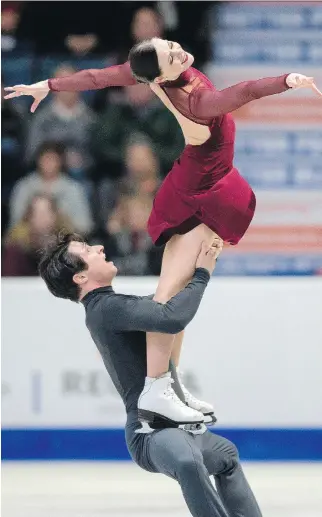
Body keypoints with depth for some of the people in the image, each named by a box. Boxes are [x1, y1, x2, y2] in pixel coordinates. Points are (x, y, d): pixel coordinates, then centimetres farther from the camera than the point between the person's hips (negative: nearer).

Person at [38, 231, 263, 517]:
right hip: (152, 432, -11)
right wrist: (202, 274, -16)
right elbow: (172, 318, -31)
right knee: (188, 462, -43)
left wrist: (206, 255, 10)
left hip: (174, 428, 11)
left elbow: (170, 298, 26)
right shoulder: (108, 307, -16)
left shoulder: (107, 306, 16)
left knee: (226, 453, 37)